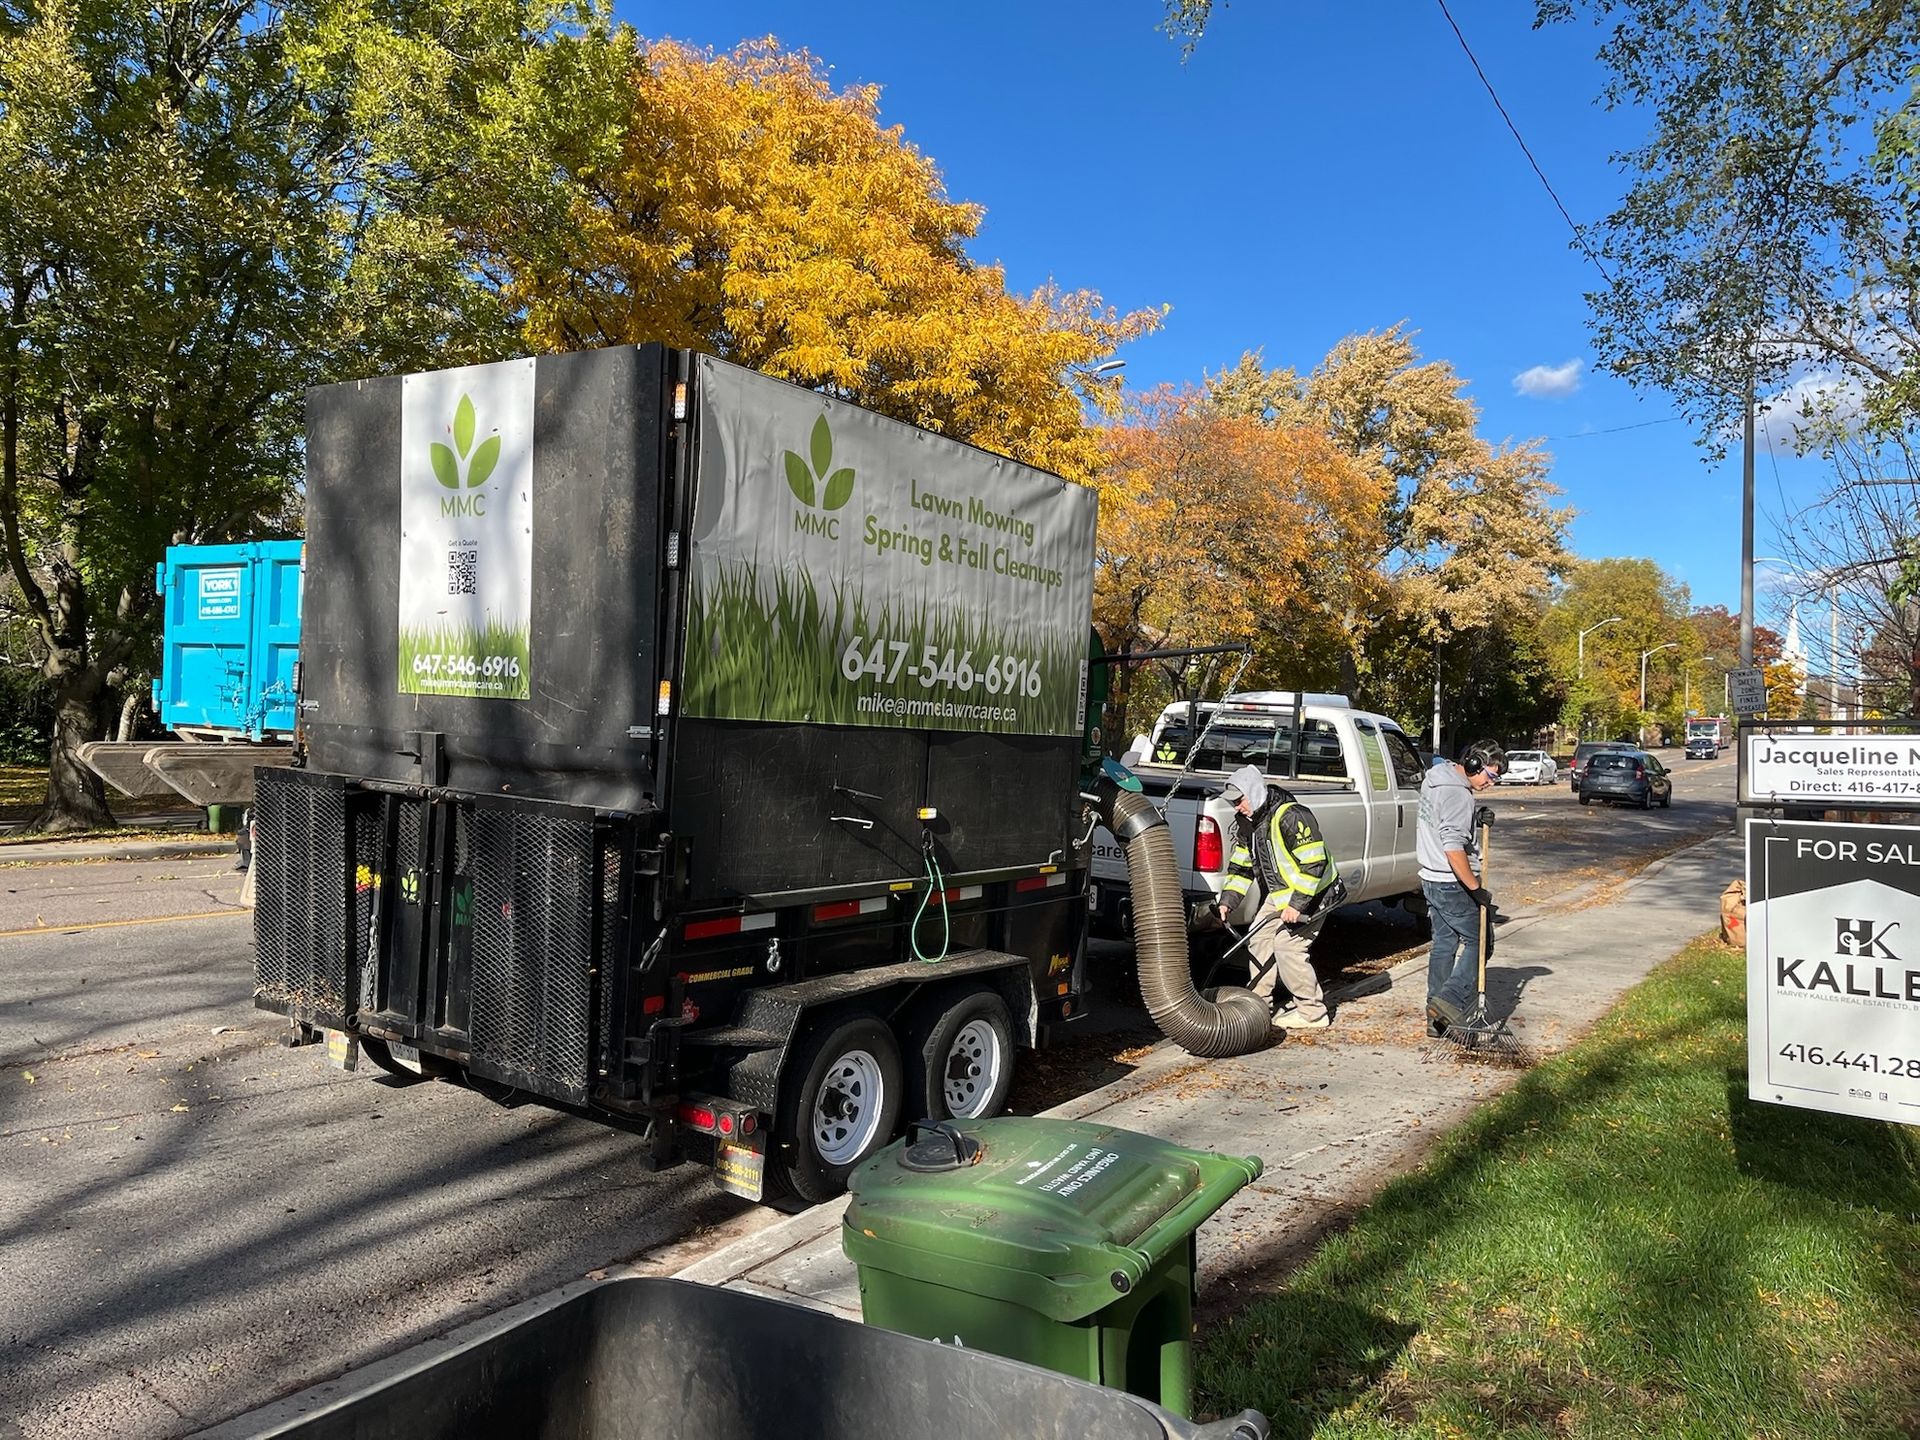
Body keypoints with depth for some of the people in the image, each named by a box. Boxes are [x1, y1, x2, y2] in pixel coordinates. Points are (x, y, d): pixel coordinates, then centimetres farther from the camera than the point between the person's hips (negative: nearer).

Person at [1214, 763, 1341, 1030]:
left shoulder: (1291, 816, -27)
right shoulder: (1247, 824, 3)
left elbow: (1314, 863, -29)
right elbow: (1241, 865, 9)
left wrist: (1296, 903, -29)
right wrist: (1228, 900, -2)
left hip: (1311, 892, -9)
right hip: (1278, 892, 9)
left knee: (1287, 945, -15)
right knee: (1258, 939, 5)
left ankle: (1312, 1012, -3)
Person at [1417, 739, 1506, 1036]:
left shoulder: (1434, 780, 11)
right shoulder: (1458, 794, -20)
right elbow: (1454, 848, -27)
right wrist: (1477, 889, -22)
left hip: (1432, 878, 9)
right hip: (1452, 884, -9)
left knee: (1444, 944, 12)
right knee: (1479, 942, 0)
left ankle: (1437, 1018, 15)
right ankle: (1450, 1001, -8)